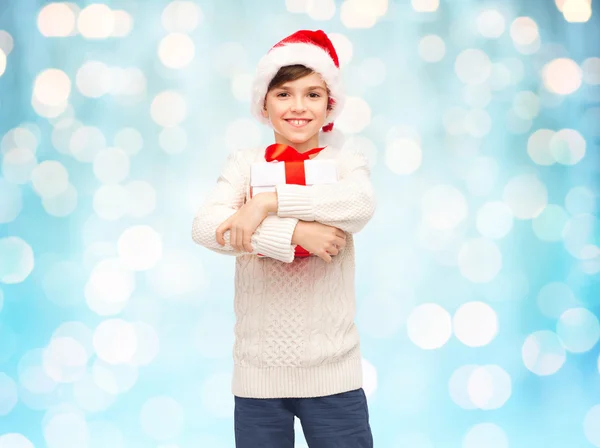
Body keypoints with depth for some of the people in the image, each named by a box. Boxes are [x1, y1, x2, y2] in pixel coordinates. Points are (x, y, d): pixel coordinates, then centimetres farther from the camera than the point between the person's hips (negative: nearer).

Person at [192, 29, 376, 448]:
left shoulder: (346, 162, 4)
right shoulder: (244, 164, 3)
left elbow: (361, 204, -20)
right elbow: (204, 226, -15)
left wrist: (268, 200, -23)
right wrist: (295, 233, -24)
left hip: (333, 370, 0)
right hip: (258, 371, 1)